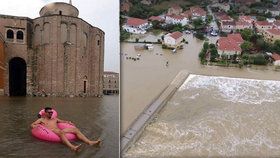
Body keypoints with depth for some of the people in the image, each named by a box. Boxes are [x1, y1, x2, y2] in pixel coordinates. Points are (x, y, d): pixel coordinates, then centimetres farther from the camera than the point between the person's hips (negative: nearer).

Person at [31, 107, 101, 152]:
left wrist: (68, 122, 18)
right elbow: (32, 125, 14)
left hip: (59, 131, 6)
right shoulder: (41, 120, 20)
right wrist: (36, 126, -10)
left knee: (75, 129, -15)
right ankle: (72, 147, -65)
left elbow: (63, 121, 39)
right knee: (61, 132, -41)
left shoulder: (54, 119, 31)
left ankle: (89, 142, -30)